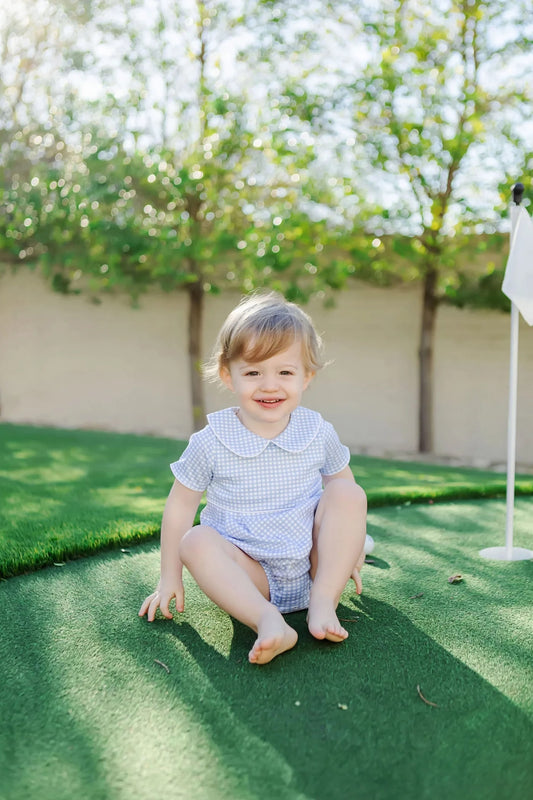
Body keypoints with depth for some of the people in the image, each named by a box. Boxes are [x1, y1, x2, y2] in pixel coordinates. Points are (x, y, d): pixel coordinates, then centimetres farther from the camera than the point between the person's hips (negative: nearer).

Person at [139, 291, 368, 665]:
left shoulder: (319, 433, -3)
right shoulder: (211, 442, -9)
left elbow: (341, 482, 14)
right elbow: (180, 505, -1)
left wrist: (349, 550, 15)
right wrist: (170, 577, 1)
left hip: (314, 566, 2)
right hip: (250, 575, -1)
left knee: (348, 493, -18)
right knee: (196, 542, -28)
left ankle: (323, 602, -21)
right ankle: (267, 621, -44)